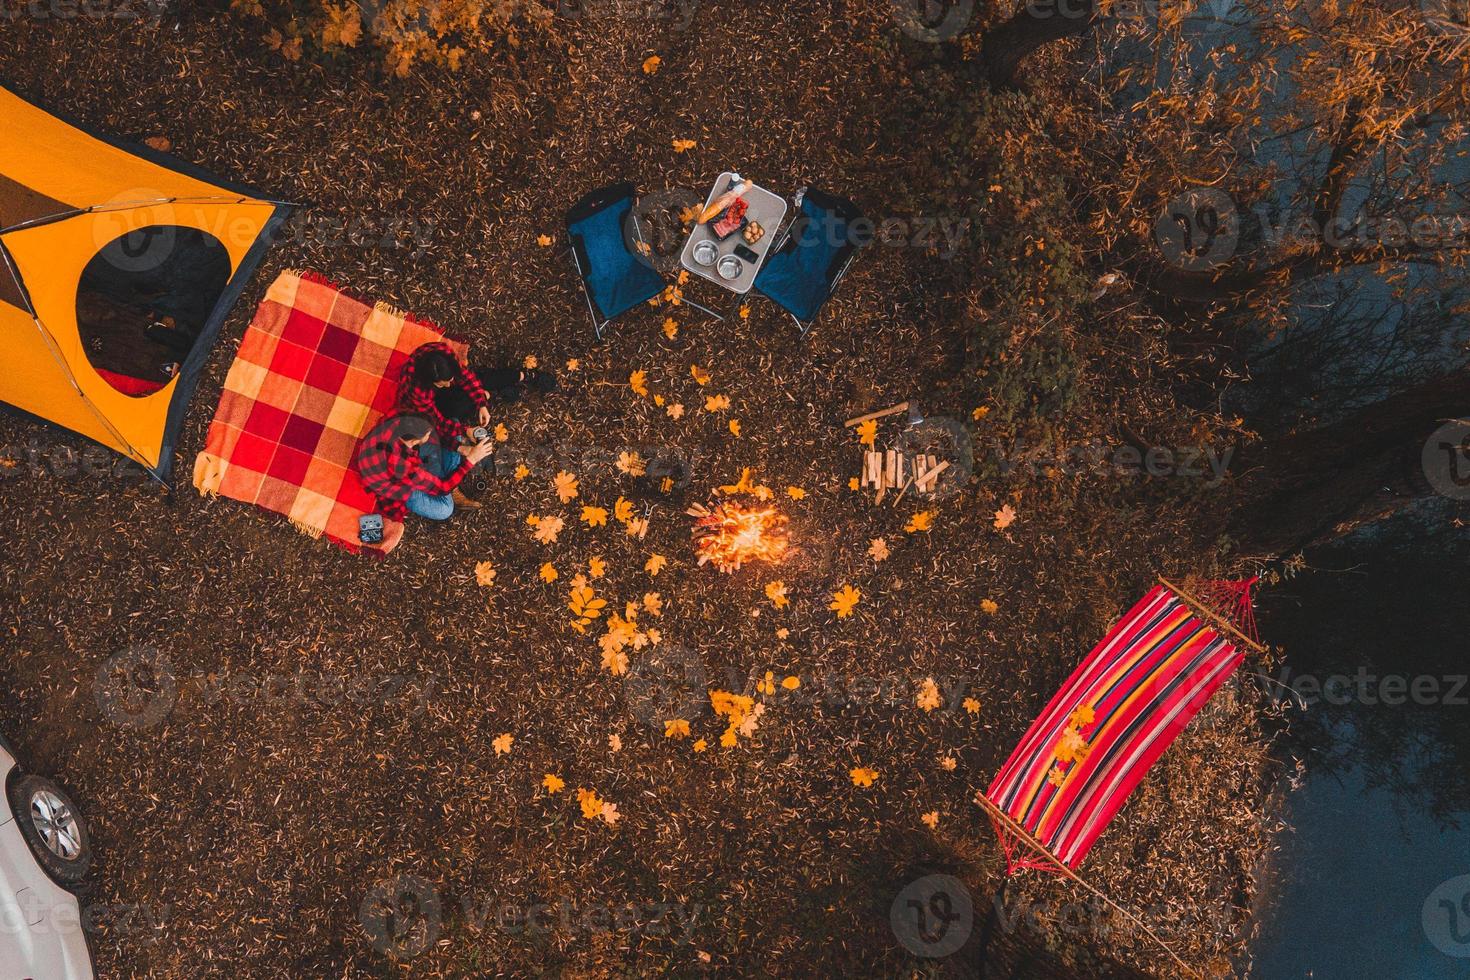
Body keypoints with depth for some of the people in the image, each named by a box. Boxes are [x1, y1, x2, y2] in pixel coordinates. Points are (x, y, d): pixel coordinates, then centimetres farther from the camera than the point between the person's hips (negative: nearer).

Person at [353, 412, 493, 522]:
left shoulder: (401, 422, -30)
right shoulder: (403, 465, -44)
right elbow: (442, 487, -31)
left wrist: (460, 448, -13)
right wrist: (471, 459, -34)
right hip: (392, 480, -6)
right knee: (444, 510, -21)